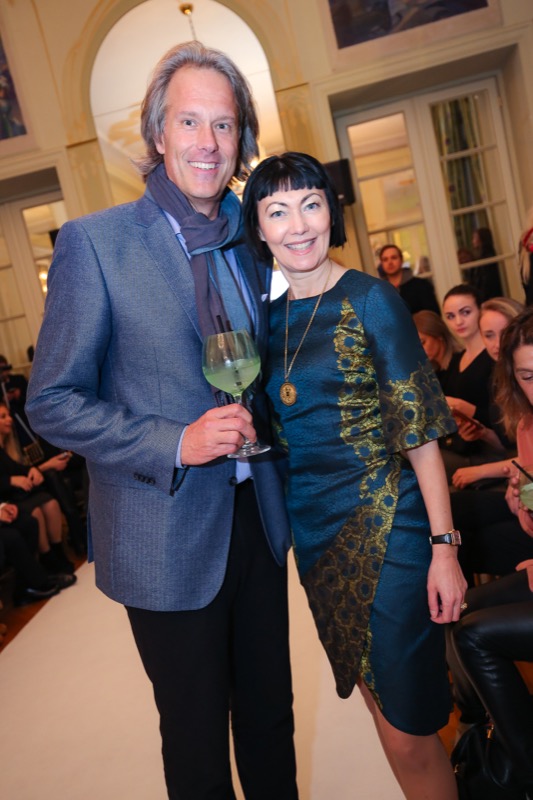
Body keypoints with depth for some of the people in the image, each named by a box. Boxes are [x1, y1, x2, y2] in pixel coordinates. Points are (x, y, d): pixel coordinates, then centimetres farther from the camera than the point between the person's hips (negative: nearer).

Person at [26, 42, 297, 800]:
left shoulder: (250, 244, 6)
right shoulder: (94, 242, -11)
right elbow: (52, 403, -11)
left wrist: (260, 422, 1)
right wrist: (177, 444, -22)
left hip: (257, 516, 5)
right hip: (170, 537, -5)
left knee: (272, 715, 22)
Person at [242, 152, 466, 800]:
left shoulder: (370, 299, -8)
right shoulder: (269, 317, 7)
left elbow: (420, 430, -10)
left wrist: (443, 545, -13)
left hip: (386, 528, -5)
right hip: (315, 534, 5)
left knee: (407, 730, 2)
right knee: (381, 704, 20)